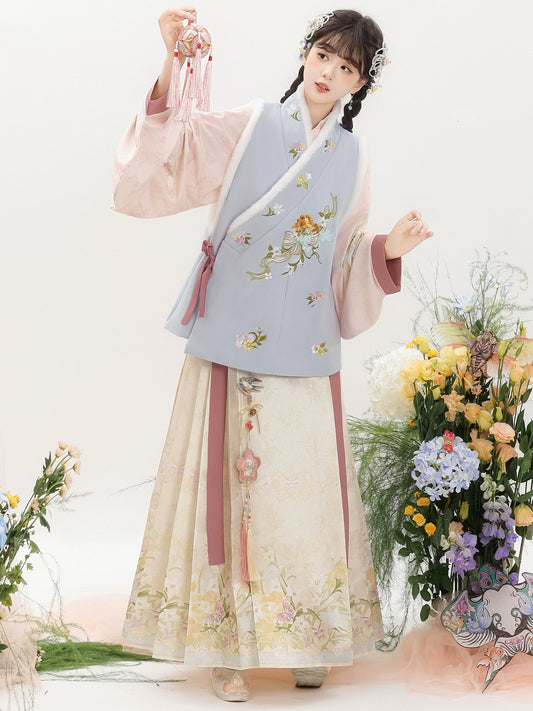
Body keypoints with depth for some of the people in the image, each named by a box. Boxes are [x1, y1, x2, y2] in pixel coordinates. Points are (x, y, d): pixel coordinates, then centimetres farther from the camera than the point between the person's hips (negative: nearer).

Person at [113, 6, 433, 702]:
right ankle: (228, 642, 11)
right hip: (232, 343, -3)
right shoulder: (245, 128, 1)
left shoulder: (352, 156, 11)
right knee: (231, 481, -1)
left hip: (305, 351, 3)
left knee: (304, 486, 5)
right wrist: (170, 72, -25)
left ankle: (305, 638, 19)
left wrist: (389, 248, -2)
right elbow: (155, 171, -14)